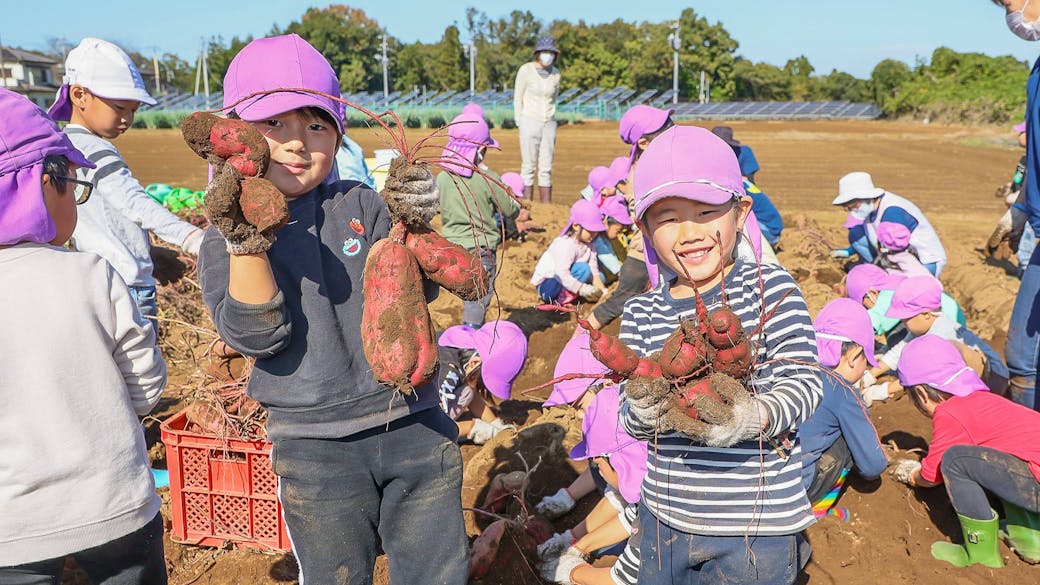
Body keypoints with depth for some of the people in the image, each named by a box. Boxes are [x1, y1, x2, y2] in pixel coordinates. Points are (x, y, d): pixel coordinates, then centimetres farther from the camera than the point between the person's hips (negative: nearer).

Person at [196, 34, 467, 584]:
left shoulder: (360, 204, 1)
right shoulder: (227, 238, -3)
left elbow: (417, 291, -4)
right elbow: (255, 335, -16)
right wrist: (245, 242, -27)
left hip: (412, 423, 2)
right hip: (314, 449, -1)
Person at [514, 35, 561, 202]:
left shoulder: (556, 73, 7)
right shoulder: (526, 70, -5)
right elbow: (518, 98, -1)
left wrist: (550, 120, 12)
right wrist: (520, 124, -2)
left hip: (549, 124, 4)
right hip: (530, 123, -4)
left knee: (546, 169, 5)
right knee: (528, 167, -5)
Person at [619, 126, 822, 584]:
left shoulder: (770, 288, -10)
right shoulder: (641, 314, -1)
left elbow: (804, 380, -14)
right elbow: (630, 419, -2)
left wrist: (752, 417, -32)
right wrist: (643, 409, -25)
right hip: (664, 517, 4)